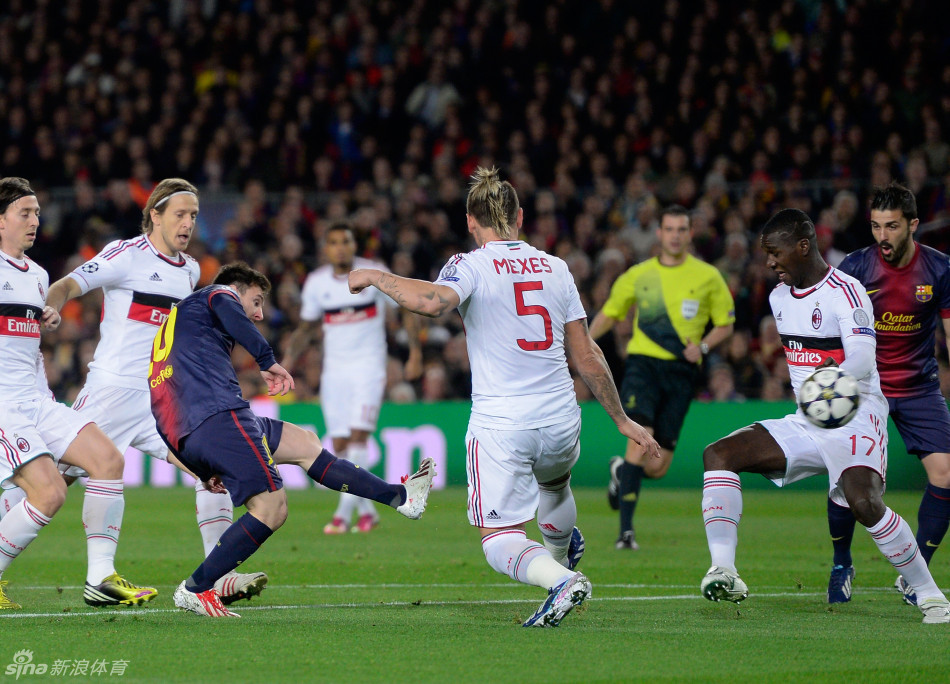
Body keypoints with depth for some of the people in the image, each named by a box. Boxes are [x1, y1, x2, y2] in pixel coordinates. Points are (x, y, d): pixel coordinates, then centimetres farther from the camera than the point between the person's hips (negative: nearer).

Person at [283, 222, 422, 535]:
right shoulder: (316, 282, 4)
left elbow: (407, 309, 4)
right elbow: (307, 326, 17)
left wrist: (415, 352, -1)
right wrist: (290, 355, 2)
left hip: (368, 366, -4)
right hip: (334, 369, 4)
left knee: (358, 435, -17)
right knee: (340, 445, 0)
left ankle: (343, 513, -18)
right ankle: (366, 510, 15)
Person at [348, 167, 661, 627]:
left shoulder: (472, 266, -7)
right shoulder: (555, 268, 8)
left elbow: (432, 301, -30)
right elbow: (587, 356, 10)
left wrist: (375, 277, -13)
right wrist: (622, 420, 18)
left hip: (499, 425, -5)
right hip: (560, 418, 5)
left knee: (498, 541, -2)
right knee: (555, 479, 38)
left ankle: (560, 579, -27)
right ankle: (561, 552, 61)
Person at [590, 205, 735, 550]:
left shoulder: (708, 277, 5)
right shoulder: (638, 275, 7)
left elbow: (725, 324, 13)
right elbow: (610, 313, 19)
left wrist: (703, 345, -6)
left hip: (681, 371, 1)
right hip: (643, 364, -1)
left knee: (657, 467, -1)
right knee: (639, 443, -22)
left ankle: (623, 471, 35)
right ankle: (626, 531, -16)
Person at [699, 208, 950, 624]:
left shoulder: (845, 292, -14)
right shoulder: (779, 296, 12)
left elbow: (863, 357, -28)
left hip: (854, 415, -8)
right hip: (804, 421, 8)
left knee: (864, 503, -31)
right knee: (718, 455, -9)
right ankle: (722, 573, -20)